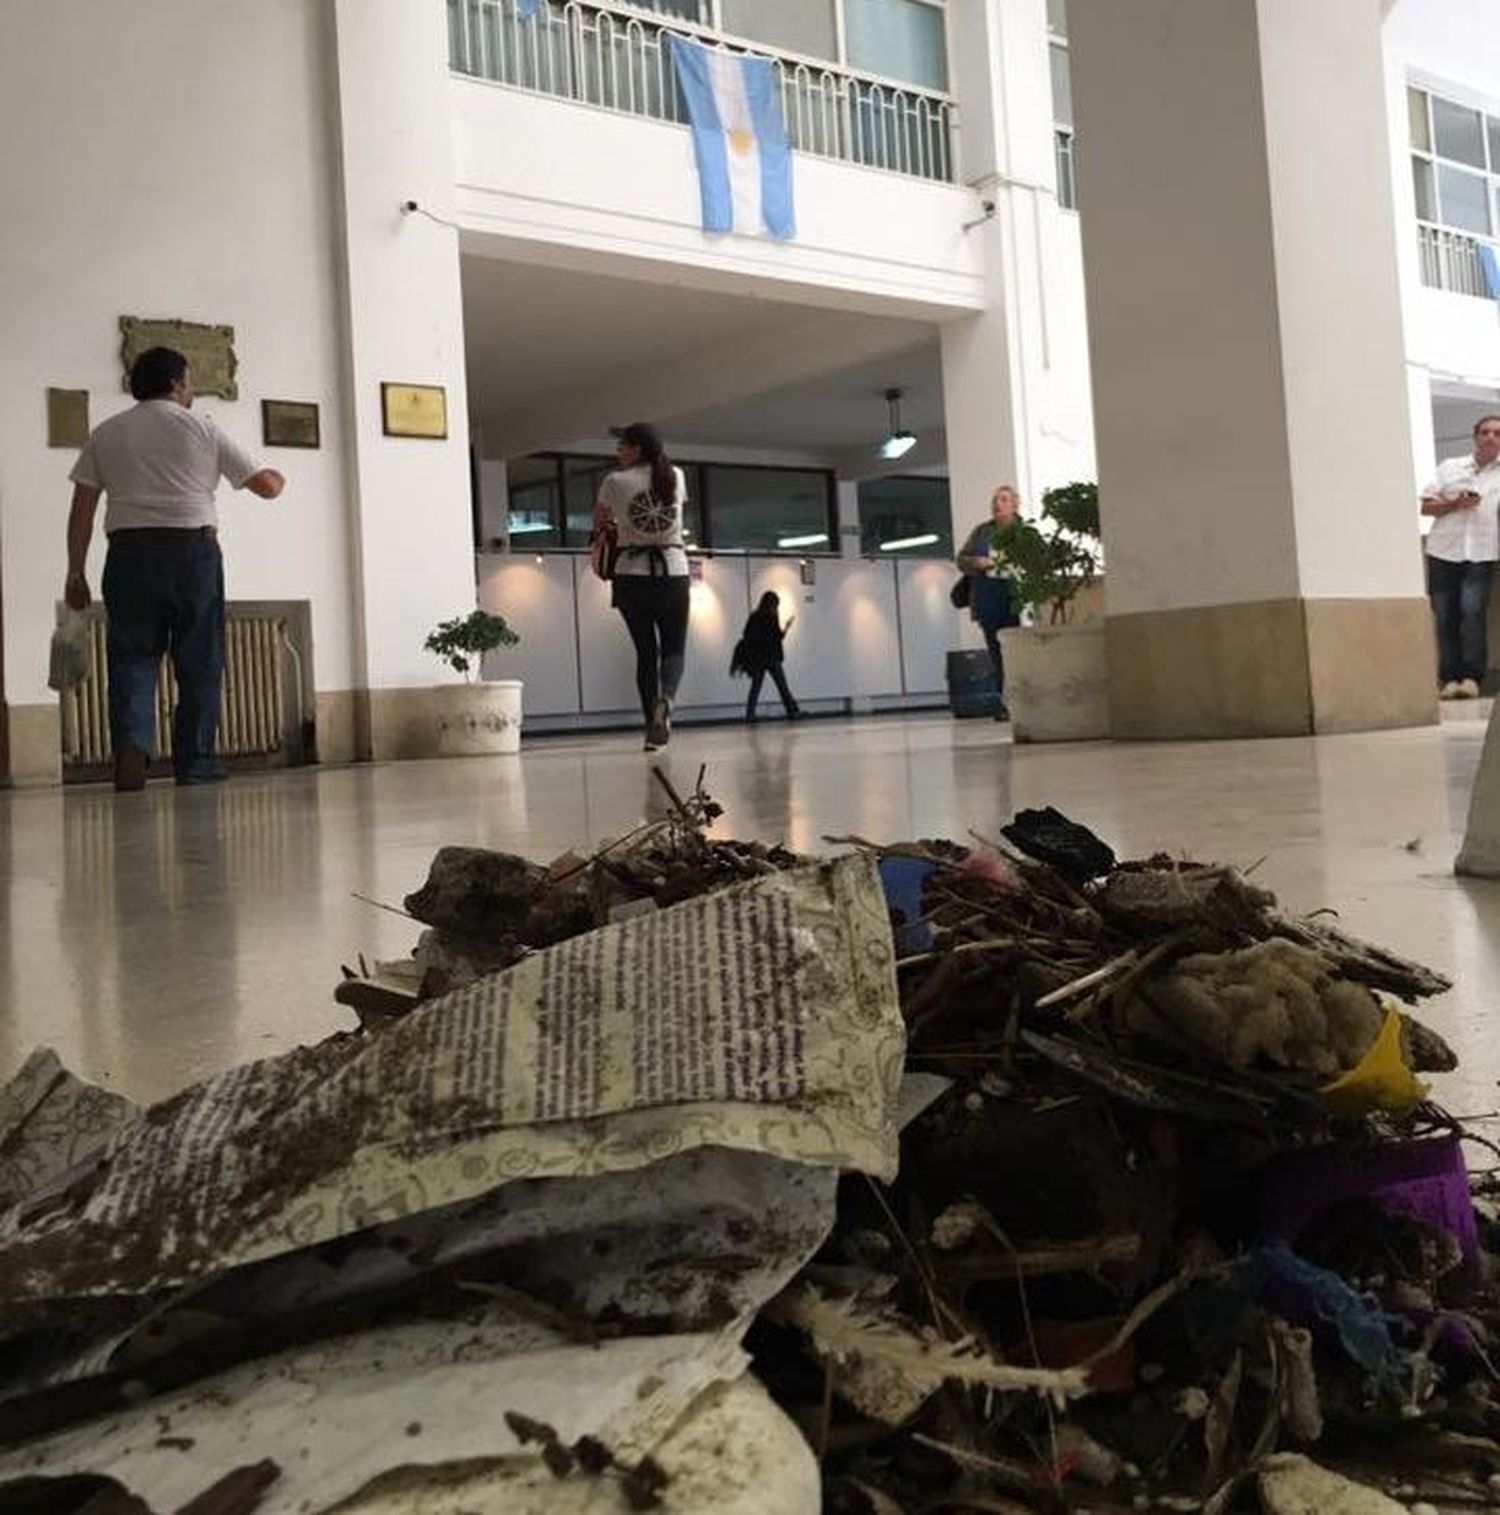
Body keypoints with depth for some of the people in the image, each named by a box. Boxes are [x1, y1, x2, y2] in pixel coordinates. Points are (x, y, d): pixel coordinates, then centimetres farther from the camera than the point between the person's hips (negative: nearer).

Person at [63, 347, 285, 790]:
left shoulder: (105, 434, 11)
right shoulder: (202, 430, 5)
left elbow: (82, 509, 6)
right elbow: (265, 485, 6)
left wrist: (76, 573, 10)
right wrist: (277, 478, 29)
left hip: (129, 551, 2)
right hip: (193, 549, -2)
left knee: (131, 657, 4)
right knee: (199, 662, 6)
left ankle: (132, 743, -17)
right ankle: (194, 763, 9)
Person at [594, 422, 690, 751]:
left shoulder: (616, 482, -3)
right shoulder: (676, 476, 4)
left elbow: (599, 521, 10)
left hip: (632, 575, -1)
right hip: (673, 572, 1)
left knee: (645, 650, 7)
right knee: (674, 648, 6)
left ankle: (653, 725, 4)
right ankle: (665, 698, -24)